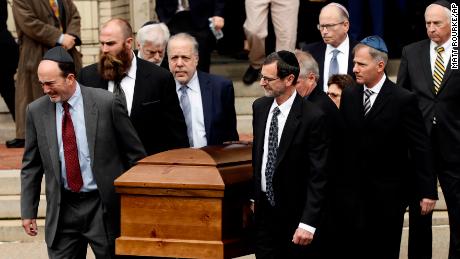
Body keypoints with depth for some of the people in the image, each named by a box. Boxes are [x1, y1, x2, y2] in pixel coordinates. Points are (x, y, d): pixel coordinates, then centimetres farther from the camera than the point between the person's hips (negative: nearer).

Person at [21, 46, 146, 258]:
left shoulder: (106, 103, -9)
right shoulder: (36, 111, 1)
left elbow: (135, 154, -1)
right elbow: (31, 166, 9)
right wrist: (28, 211, 6)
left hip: (104, 206, -3)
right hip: (62, 209, 3)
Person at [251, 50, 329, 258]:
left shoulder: (313, 117, -18)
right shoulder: (259, 107, 3)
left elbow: (317, 176, -17)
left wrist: (308, 223, -20)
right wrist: (252, 195, 15)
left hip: (294, 213, -5)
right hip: (264, 207, 5)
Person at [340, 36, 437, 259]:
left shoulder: (403, 100, -10)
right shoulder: (348, 95, 4)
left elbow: (421, 148, -8)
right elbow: (343, 141, 7)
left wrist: (428, 191, -10)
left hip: (389, 193, -3)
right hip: (356, 190, 4)